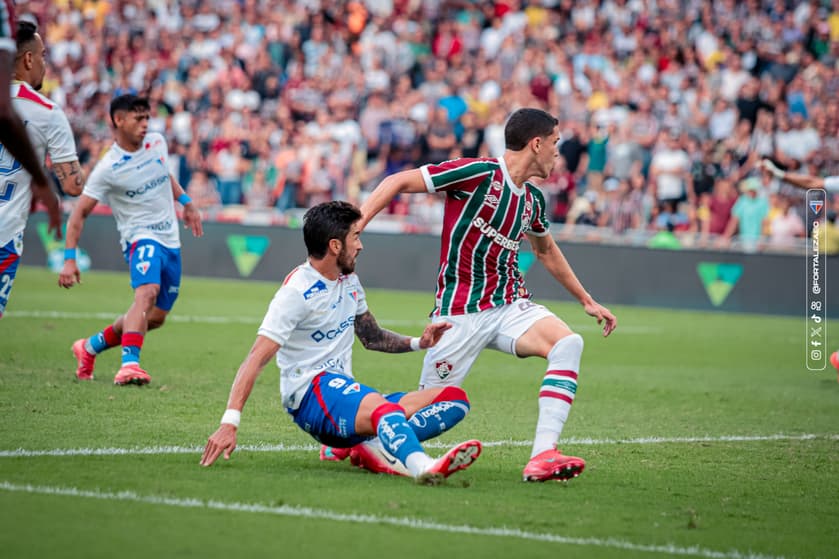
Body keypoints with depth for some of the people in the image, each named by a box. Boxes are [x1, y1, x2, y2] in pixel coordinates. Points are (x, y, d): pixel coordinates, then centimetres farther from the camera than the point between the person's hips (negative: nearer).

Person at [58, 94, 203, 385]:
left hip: (171, 242, 7)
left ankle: (90, 346, 30)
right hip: (141, 238, -7)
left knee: (156, 317, 11)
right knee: (148, 291, -35)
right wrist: (69, 260, -18)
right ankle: (129, 363, -46)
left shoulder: (158, 143, 4)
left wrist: (186, 203, 25)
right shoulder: (108, 168, -14)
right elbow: (79, 214, -12)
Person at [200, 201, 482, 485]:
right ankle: (422, 466, -70)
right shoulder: (297, 291, -9)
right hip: (311, 394, -9)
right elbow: (256, 359, -16)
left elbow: (372, 337, 30)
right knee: (382, 406, -40)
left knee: (455, 397, -7)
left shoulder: (349, 282, 17)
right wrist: (229, 423, -26)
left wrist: (417, 343, 11)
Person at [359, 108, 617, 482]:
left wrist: (586, 300, 36)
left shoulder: (532, 199, 11)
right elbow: (399, 182, -12)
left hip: (509, 305, 6)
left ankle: (543, 457, -29)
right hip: (460, 312, -6)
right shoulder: (478, 173, -12)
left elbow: (547, 252, 31)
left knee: (568, 344, -23)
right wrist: (354, 226, -22)